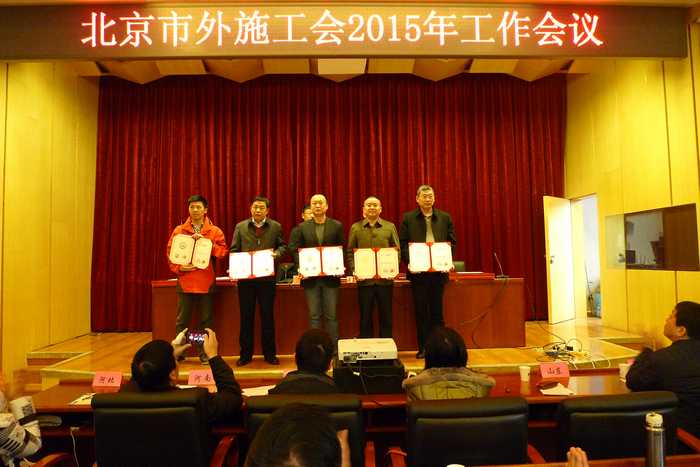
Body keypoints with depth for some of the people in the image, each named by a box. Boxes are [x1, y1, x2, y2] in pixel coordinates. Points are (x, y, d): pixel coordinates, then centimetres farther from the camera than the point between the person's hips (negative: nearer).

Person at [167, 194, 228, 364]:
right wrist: (178, 267, -9)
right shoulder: (179, 230, 8)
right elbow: (170, 252, 6)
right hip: (185, 281, 1)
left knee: (206, 320, 6)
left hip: (206, 282, -1)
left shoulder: (215, 231, 5)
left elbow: (223, 251, -3)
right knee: (182, 320, 8)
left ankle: (205, 353, 17)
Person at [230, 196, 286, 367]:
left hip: (267, 277, 0)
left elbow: (282, 246, 11)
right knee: (246, 316, 7)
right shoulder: (240, 227, 7)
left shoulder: (275, 227, 5)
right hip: (245, 276, 1)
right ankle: (245, 354, 19)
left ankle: (270, 354, 18)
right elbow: (234, 250, 6)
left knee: (267, 315, 7)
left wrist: (277, 253, -11)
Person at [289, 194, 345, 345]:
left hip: (330, 276, -1)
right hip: (310, 276, 1)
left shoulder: (337, 226, 4)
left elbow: (342, 249, 3)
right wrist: (301, 267, -11)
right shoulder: (302, 227, 6)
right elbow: (294, 249, 3)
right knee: (314, 316, 7)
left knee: (331, 316, 4)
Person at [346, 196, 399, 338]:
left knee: (386, 317, 7)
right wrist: (354, 270, -9)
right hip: (364, 279, 0)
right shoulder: (355, 228, 7)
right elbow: (349, 252, 5)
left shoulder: (390, 227, 8)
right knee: (365, 317, 7)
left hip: (385, 279, 1)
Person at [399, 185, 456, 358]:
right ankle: (423, 347, 13)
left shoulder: (445, 218, 9)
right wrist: (410, 261, -12)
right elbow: (402, 244, 1)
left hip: (439, 270, 1)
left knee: (437, 309, 7)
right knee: (420, 310, 4)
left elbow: (452, 242, 8)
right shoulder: (408, 218, 4)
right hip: (418, 270, -1)